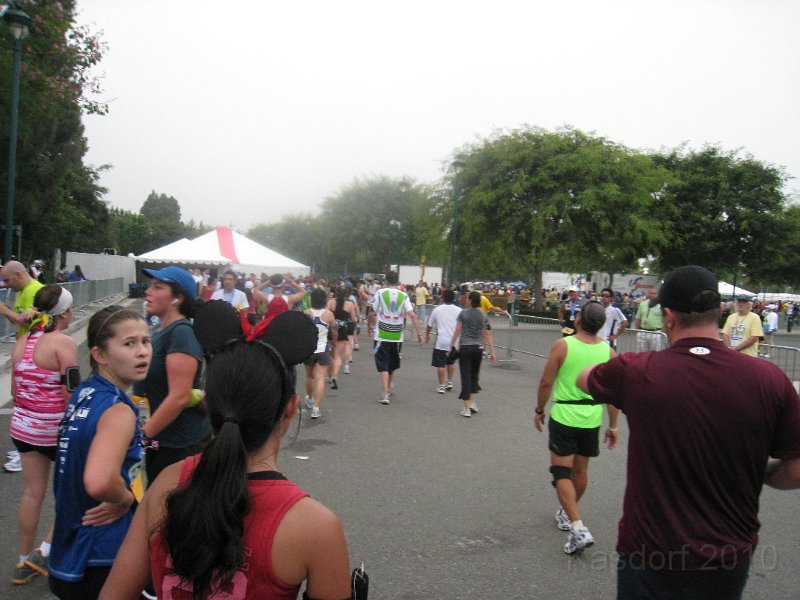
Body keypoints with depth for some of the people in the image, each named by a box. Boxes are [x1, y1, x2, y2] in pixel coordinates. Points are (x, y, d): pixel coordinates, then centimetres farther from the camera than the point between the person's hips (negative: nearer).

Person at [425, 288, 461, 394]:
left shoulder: (437, 309, 1)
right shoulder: (459, 311, 0)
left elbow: (429, 325, 12)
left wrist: (427, 335, 29)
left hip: (441, 342, -2)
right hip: (454, 342, 2)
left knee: (440, 364, 4)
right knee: (451, 362, 22)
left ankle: (441, 386, 3)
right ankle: (449, 382, 23)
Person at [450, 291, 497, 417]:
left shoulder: (463, 313, -5)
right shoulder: (484, 316, 4)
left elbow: (457, 331, -6)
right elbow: (488, 335, 2)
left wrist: (452, 346, 2)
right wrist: (492, 352, 5)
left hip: (465, 347, -3)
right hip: (478, 348, 3)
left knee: (466, 376, 1)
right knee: (474, 375, 19)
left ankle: (467, 408, 0)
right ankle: (473, 403, 16)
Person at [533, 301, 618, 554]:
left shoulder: (562, 345, -13)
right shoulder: (608, 350, -2)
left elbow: (546, 383, -9)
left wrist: (539, 410, 6)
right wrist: (613, 426, 11)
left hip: (564, 417, -4)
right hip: (592, 419, 5)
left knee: (562, 472, 1)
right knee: (580, 471, 20)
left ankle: (578, 528, -10)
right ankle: (568, 513, 40)